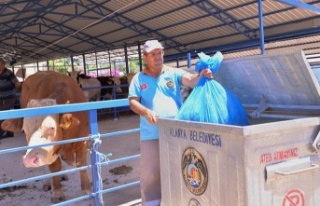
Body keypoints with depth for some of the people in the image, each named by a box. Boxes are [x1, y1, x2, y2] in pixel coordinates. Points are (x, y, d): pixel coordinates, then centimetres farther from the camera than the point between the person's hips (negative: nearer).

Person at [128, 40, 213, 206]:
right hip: (151, 134, 0)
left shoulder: (174, 73, 6)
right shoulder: (139, 78, 7)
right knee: (150, 171, 7)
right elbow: (133, 102, 0)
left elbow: (189, 80, -10)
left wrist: (200, 76, -33)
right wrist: (146, 112, -19)